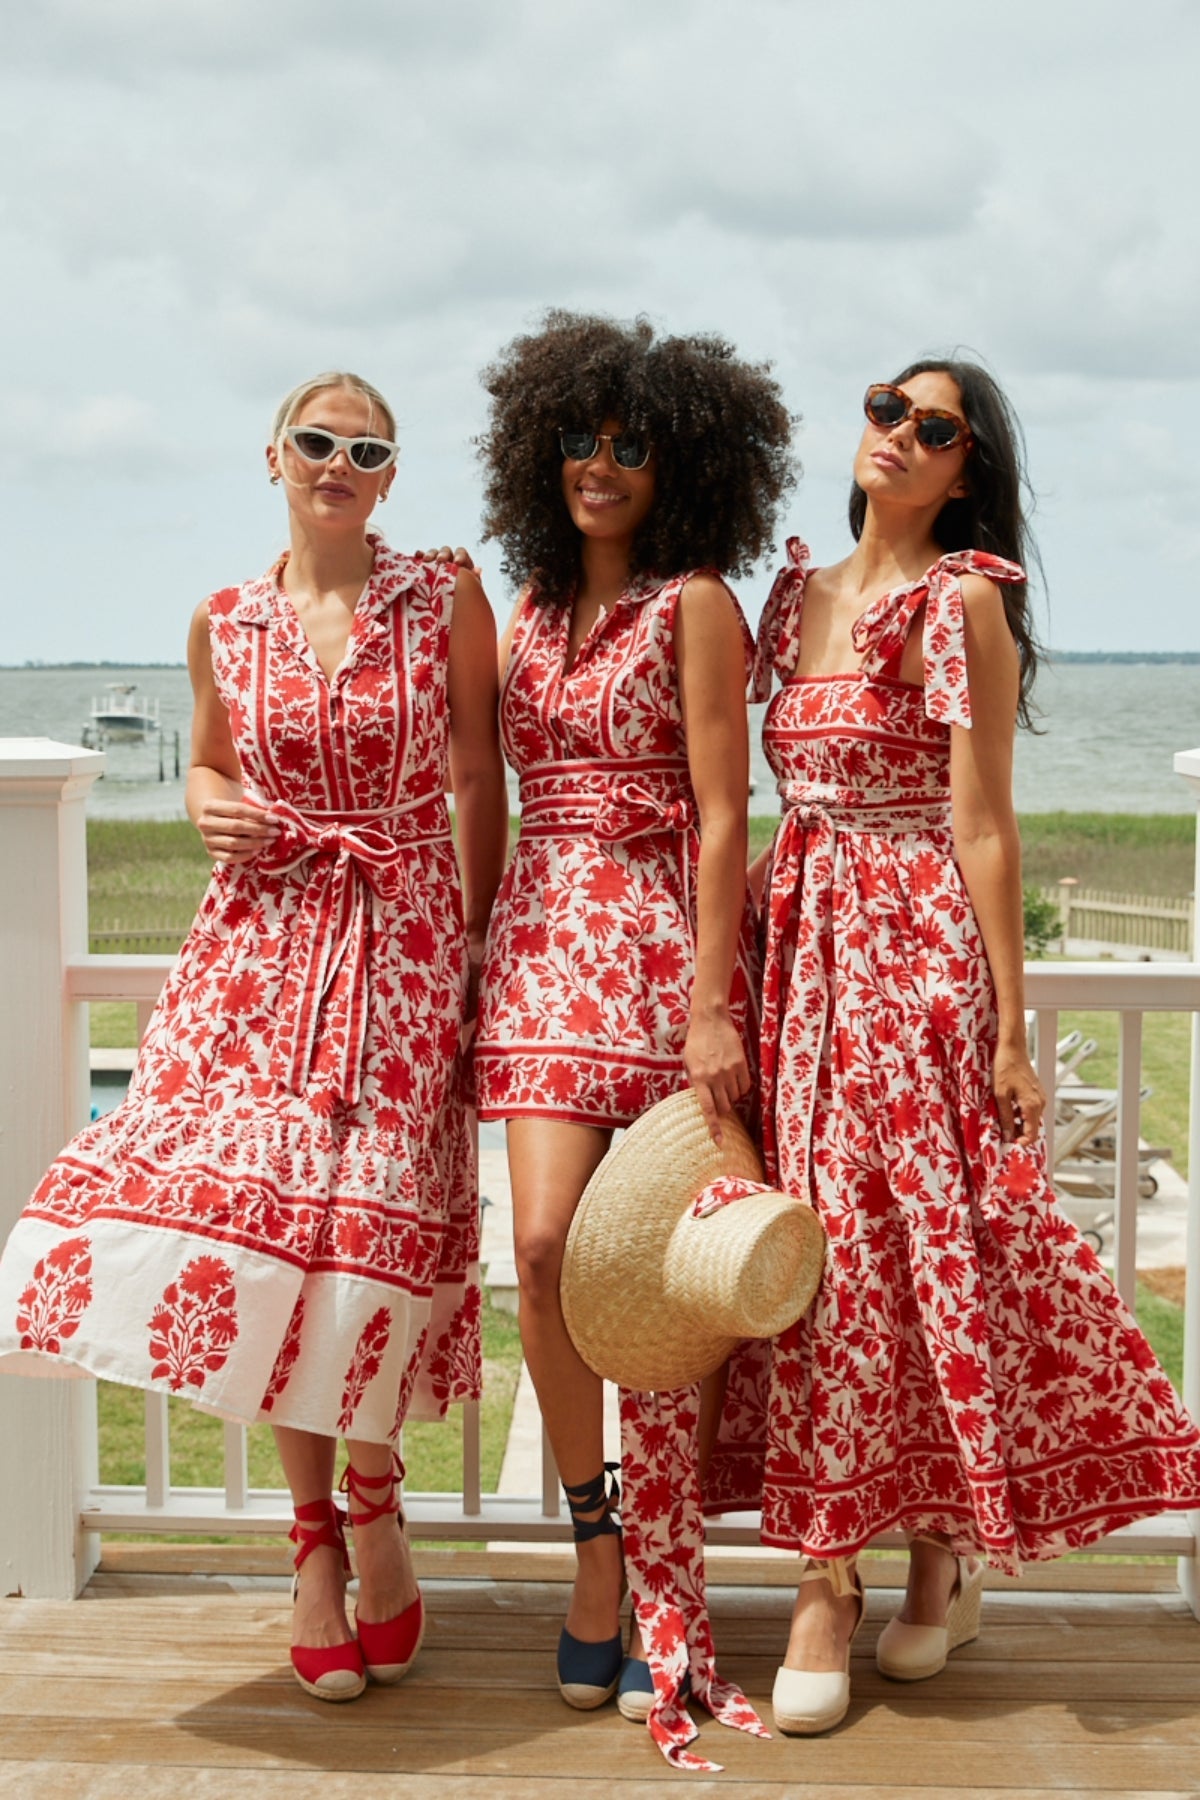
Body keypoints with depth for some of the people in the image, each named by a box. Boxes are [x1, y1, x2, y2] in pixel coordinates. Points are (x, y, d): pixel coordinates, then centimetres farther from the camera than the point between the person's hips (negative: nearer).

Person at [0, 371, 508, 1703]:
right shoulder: (224, 623, 8)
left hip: (407, 934, -2)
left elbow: (479, 783, 5)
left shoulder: (446, 602, 2)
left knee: (375, 1212, -9)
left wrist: (480, 955, 3)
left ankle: (374, 1491, 19)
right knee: (245, 1196, -7)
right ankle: (313, 1530, 12)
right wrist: (212, 812, -1)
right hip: (262, 933, 2)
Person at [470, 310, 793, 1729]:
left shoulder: (694, 602, -2)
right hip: (542, 936, 4)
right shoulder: (534, 601, 16)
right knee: (545, 1242, -8)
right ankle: (596, 1544, 10)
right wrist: (486, 953, 11)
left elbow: (719, 816, -9)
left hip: (664, 935, -4)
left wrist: (712, 1007, -15)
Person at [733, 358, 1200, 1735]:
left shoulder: (962, 598, -5)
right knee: (817, 1243, 4)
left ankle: (946, 1546, 19)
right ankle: (827, 1579, 10)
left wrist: (1009, 1027, -12)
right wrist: (731, 978, 10)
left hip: (918, 946, -6)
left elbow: (984, 822, -10)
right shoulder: (799, 593, 13)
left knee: (923, 1234, -2)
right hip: (801, 945, 6)